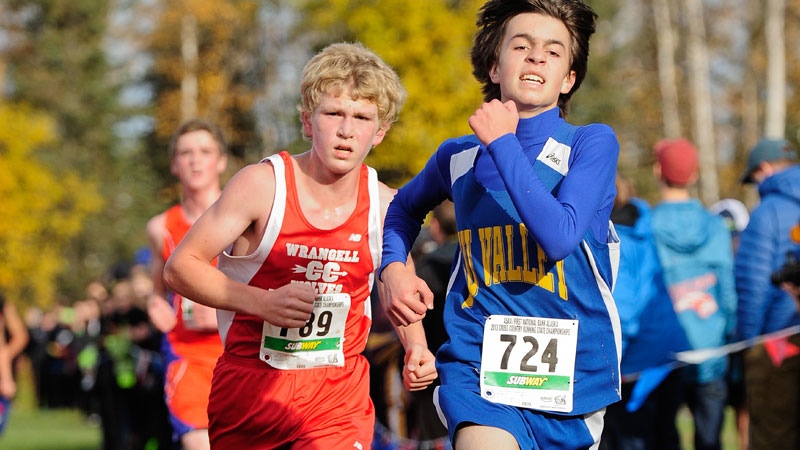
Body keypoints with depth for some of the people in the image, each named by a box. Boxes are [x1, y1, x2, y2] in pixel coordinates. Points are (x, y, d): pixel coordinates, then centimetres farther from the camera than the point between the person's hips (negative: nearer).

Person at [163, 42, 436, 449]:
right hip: (248, 384, -1)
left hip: (339, 395, 1)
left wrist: (416, 348, -1)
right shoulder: (263, 184, -12)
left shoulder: (384, 206, -2)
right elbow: (179, 267, -11)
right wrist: (262, 301, -23)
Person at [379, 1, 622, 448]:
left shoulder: (593, 143, -2)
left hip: (571, 374, 0)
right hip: (479, 369, 0)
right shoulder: (459, 156, 9)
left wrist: (503, 143, -12)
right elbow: (405, 208, 30)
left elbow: (559, 238, -18)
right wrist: (394, 268, 10)